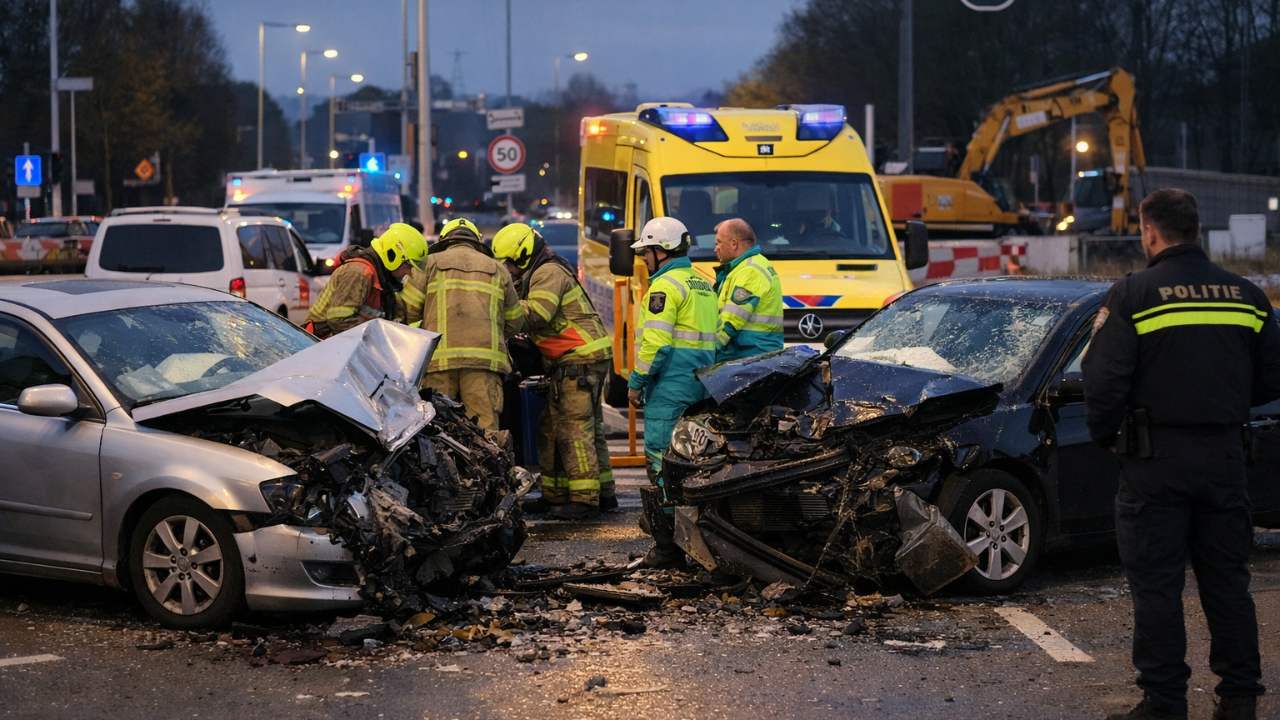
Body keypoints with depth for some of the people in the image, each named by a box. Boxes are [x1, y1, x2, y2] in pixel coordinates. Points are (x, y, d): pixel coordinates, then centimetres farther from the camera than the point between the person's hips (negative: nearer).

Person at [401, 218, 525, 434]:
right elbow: (514, 322, 24)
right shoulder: (497, 269, 21)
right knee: (486, 428, -5)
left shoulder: (431, 263, 14)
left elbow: (408, 311, 9)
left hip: (440, 358, -1)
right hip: (485, 358, 1)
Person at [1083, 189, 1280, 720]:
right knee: (1227, 580, 13)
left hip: (1156, 457, -4)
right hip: (1225, 455, 4)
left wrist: (1104, 435, 4)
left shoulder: (1133, 296, -9)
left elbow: (1104, 379, -13)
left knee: (1156, 586, 2)